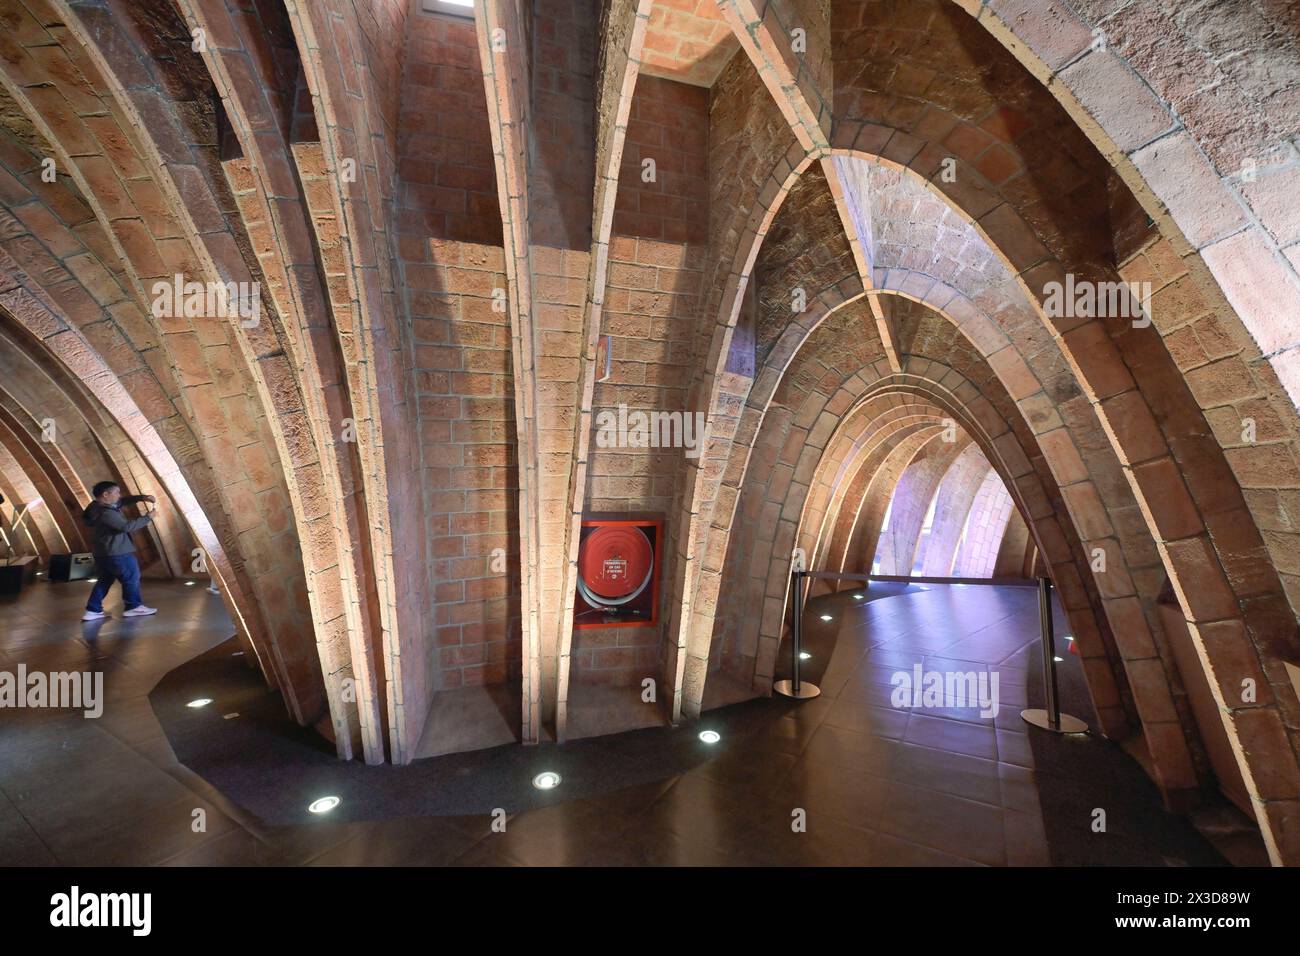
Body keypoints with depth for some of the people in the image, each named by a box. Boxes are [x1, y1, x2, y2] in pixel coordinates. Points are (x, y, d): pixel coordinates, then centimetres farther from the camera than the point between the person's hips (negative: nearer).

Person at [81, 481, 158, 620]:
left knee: (105, 580, 18)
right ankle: (134, 607, 14)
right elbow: (126, 526, -28)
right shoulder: (105, 513, -24)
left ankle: (93, 610, 17)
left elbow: (124, 501, 13)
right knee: (131, 578, 4)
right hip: (116, 552, -10)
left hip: (102, 552, 10)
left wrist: (141, 497, -2)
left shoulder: (98, 506, 7)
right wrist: (147, 518, -19)